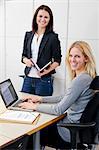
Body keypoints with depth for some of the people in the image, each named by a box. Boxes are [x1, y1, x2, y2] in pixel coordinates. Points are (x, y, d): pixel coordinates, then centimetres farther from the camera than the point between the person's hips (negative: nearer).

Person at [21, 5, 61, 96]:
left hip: (44, 80, -4)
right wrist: (26, 60, -7)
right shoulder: (28, 35, 9)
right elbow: (24, 55, 15)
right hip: (28, 78, 4)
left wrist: (48, 70, -18)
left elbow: (57, 60, -3)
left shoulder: (53, 37, -4)